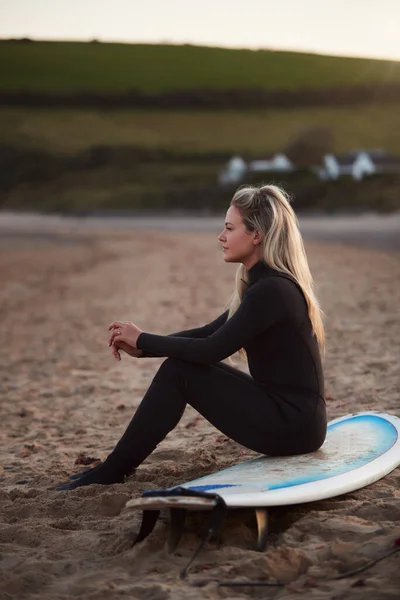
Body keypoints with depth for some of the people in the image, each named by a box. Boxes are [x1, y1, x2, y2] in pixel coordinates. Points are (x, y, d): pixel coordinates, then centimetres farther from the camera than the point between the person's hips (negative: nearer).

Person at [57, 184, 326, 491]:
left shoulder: (272, 289, -19)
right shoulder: (265, 283, 11)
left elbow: (212, 350, -20)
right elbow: (210, 333, 15)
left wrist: (143, 339, -8)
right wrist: (142, 347, 2)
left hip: (294, 423, -9)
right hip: (285, 415, 9)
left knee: (179, 371, -12)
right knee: (180, 363, 7)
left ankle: (112, 472, -1)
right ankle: (115, 466, 10)